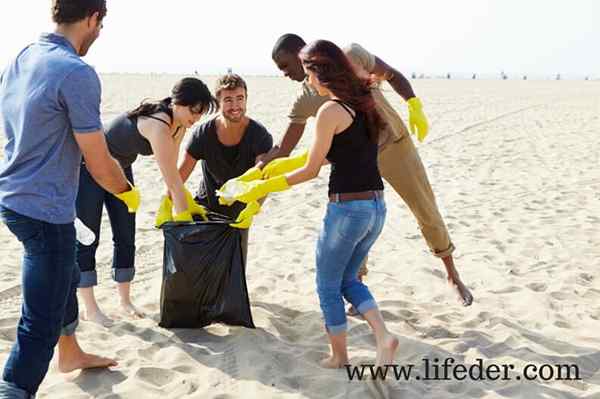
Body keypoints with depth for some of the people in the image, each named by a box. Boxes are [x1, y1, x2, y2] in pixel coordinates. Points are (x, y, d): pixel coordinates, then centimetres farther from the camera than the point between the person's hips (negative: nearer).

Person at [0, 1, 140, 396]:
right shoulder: (77, 73, -21)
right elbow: (98, 161, -17)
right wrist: (128, 191, 2)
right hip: (45, 210, -10)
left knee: (66, 277, 30)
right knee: (40, 324, -2)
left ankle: (70, 355, 50)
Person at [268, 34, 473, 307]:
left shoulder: (351, 56, -16)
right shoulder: (305, 100, -9)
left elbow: (392, 75, -3)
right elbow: (284, 150, -7)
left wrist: (414, 105, -20)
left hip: (395, 146, -2)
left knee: (428, 213, 5)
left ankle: (452, 276, 26)